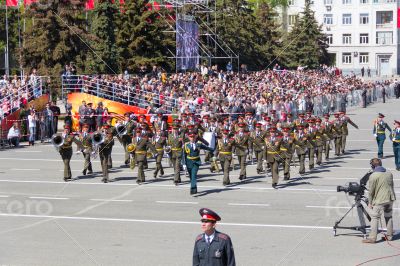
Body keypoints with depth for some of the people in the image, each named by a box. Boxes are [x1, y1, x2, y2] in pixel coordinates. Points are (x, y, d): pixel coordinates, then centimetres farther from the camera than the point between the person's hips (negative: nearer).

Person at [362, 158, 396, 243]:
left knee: (375, 218, 0)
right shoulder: (389, 173, 5)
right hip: (390, 199, 6)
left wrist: (370, 202, -1)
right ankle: (389, 236, 24)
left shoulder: (373, 176, -14)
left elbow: (371, 191, -11)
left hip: (379, 201, -6)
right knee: (389, 217, 17)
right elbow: (392, 186, 14)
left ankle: (372, 238, -1)